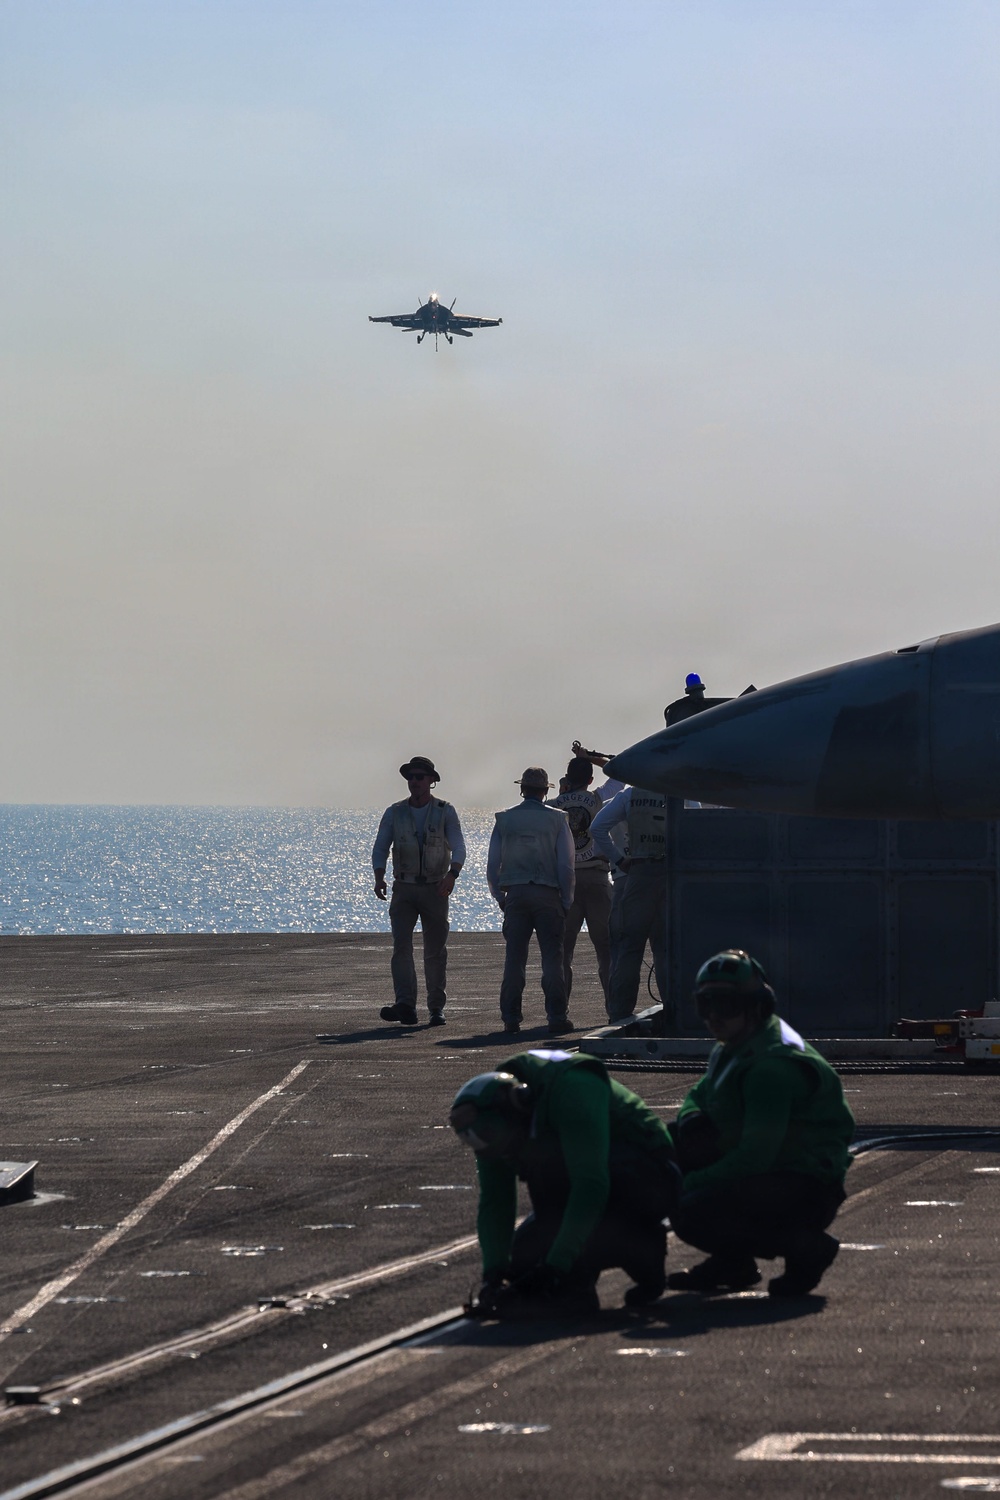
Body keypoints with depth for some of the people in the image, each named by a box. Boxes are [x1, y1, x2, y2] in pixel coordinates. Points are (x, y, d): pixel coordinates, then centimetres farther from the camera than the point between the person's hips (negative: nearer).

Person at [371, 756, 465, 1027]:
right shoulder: (394, 813, 4)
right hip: (404, 890, 1)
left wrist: (452, 875, -29)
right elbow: (380, 849, 2)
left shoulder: (445, 812, -1)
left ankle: (436, 1008, 16)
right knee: (401, 945, -15)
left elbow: (458, 848, -10)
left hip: (435, 890, -1)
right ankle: (405, 1007, -24)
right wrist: (379, 878, -17)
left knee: (435, 951, 5)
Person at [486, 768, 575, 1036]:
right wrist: (566, 901, 5)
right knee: (552, 957, 1)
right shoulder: (557, 819, 0)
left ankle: (510, 1019, 4)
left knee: (514, 958, 5)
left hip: (514, 894, 2)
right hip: (548, 894, -2)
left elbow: (492, 865, 6)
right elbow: (566, 865, -3)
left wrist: (500, 898, 16)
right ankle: (557, 1017, -2)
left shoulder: (505, 820, 5)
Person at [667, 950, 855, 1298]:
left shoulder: (774, 1065, -23)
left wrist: (690, 1184, -21)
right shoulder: (731, 1050, 10)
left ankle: (805, 1247, -9)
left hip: (807, 1189, -10)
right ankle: (730, 1260, 10)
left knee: (692, 1214, -28)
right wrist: (692, 1122, -3)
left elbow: (754, 1156, -28)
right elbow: (698, 1096, 23)